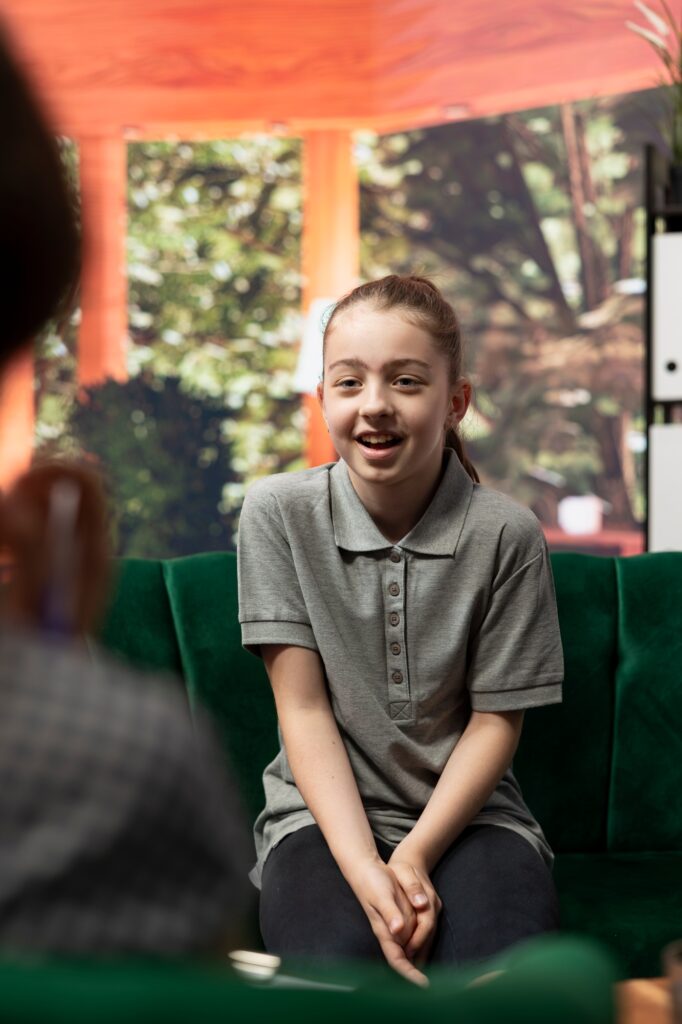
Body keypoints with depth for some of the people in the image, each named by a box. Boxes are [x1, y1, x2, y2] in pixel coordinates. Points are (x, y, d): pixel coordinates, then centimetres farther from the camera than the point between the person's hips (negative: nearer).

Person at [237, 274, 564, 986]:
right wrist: (363, 867, -18)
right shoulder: (278, 513, -5)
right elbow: (303, 707, -6)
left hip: (467, 812, 0)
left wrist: (414, 858, -15)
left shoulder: (507, 534, -7)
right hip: (325, 814, 0)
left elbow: (496, 720, -2)